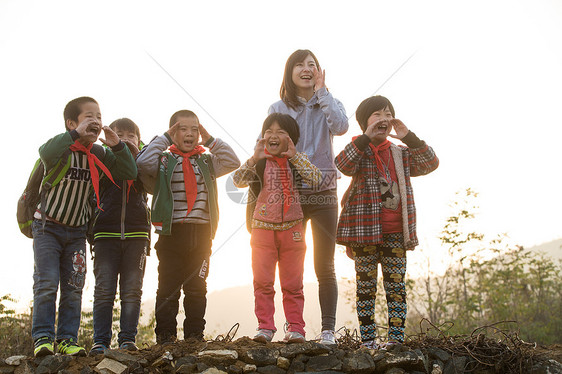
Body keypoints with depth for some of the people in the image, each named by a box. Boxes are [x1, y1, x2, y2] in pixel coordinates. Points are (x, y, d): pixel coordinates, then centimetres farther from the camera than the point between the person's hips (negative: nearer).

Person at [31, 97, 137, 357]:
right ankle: (43, 338, -4)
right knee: (47, 284, -10)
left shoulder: (100, 154, 0)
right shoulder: (62, 148, -15)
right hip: (48, 226, -4)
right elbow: (47, 153, -39)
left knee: (74, 287, 2)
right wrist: (77, 133, -39)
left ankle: (67, 339, 7)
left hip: (76, 232, 4)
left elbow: (129, 173, -7)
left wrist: (117, 145, -20)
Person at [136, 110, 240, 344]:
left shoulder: (206, 162, 14)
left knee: (197, 287, 8)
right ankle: (165, 337, 7)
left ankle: (194, 335, 16)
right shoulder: (164, 160, 5)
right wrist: (165, 138, -5)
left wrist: (210, 141, 2)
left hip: (201, 234, 3)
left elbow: (233, 162, 3)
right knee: (168, 287, 0)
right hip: (171, 232, -3)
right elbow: (143, 163, -14)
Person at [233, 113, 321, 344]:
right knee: (262, 282, 1)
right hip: (263, 229, 0)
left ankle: (295, 328, 11)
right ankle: (265, 327, 8)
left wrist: (294, 156, -21)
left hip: (292, 229, 0)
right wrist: (253, 159, -25)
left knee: (293, 284, 5)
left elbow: (316, 179, -13)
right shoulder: (259, 163, 2)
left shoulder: (297, 162, 4)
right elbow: (238, 181, -12)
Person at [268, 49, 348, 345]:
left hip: (323, 192, 0)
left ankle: (328, 330, 5)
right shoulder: (277, 109, 6)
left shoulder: (326, 104, 7)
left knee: (324, 267, 0)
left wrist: (321, 91, -9)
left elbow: (341, 126, -14)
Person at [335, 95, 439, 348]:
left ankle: (396, 338, 8)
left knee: (396, 285, 3)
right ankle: (367, 339, 6)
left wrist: (409, 137, -7)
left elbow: (430, 163, 0)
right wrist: (366, 137, -23)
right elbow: (342, 164, -20)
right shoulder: (358, 151, 2)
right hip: (364, 231, -3)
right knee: (366, 285, 1)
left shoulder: (401, 154, 14)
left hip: (395, 233, 4)